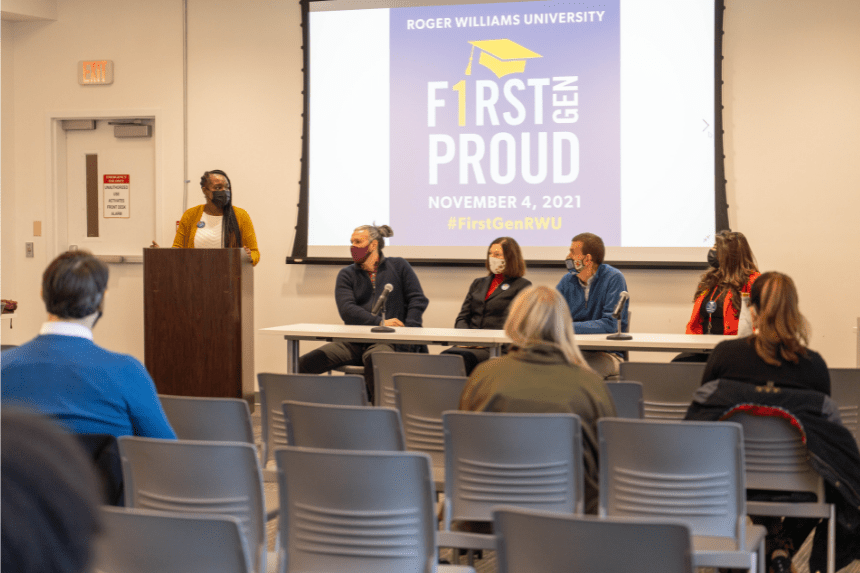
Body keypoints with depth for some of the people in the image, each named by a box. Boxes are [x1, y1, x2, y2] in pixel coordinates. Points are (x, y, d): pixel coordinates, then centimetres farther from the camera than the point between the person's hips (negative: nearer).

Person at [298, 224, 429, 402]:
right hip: (354, 341, 3)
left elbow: (418, 300, 7)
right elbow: (347, 310, -1)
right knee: (304, 364, -17)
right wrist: (380, 322, -16)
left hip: (389, 341, -3)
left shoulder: (398, 266, 12)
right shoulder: (347, 274, 15)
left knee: (373, 358, -41)